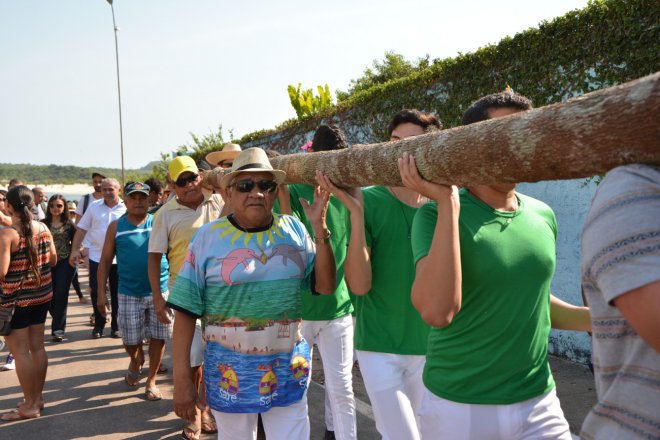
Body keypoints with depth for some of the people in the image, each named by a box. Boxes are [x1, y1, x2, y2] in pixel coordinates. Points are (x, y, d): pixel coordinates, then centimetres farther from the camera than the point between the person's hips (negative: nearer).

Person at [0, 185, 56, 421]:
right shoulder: (43, 228, 1)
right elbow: (53, 260, 10)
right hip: (42, 295, 7)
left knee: (20, 351, 2)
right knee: (37, 347, 14)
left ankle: (29, 406, 8)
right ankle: (38, 397, 25)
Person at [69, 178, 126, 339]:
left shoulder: (126, 209, -1)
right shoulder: (94, 207, 4)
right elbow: (81, 229, 6)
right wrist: (74, 250, -2)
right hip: (97, 257, 1)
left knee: (117, 294, 7)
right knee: (96, 293, 6)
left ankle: (116, 326, 20)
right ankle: (98, 325, 21)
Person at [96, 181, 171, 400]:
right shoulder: (116, 227, 2)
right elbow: (105, 260, 5)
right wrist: (101, 294, 1)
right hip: (129, 294, 1)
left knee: (158, 337, 4)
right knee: (130, 340, 6)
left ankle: (151, 381, 22)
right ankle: (136, 362, 41)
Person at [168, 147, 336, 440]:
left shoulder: (294, 230, 1)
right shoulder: (208, 237, -7)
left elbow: (326, 287, -1)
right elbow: (186, 310, -6)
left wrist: (320, 229, -12)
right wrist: (181, 378, -8)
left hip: (288, 368, 2)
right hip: (230, 370, -1)